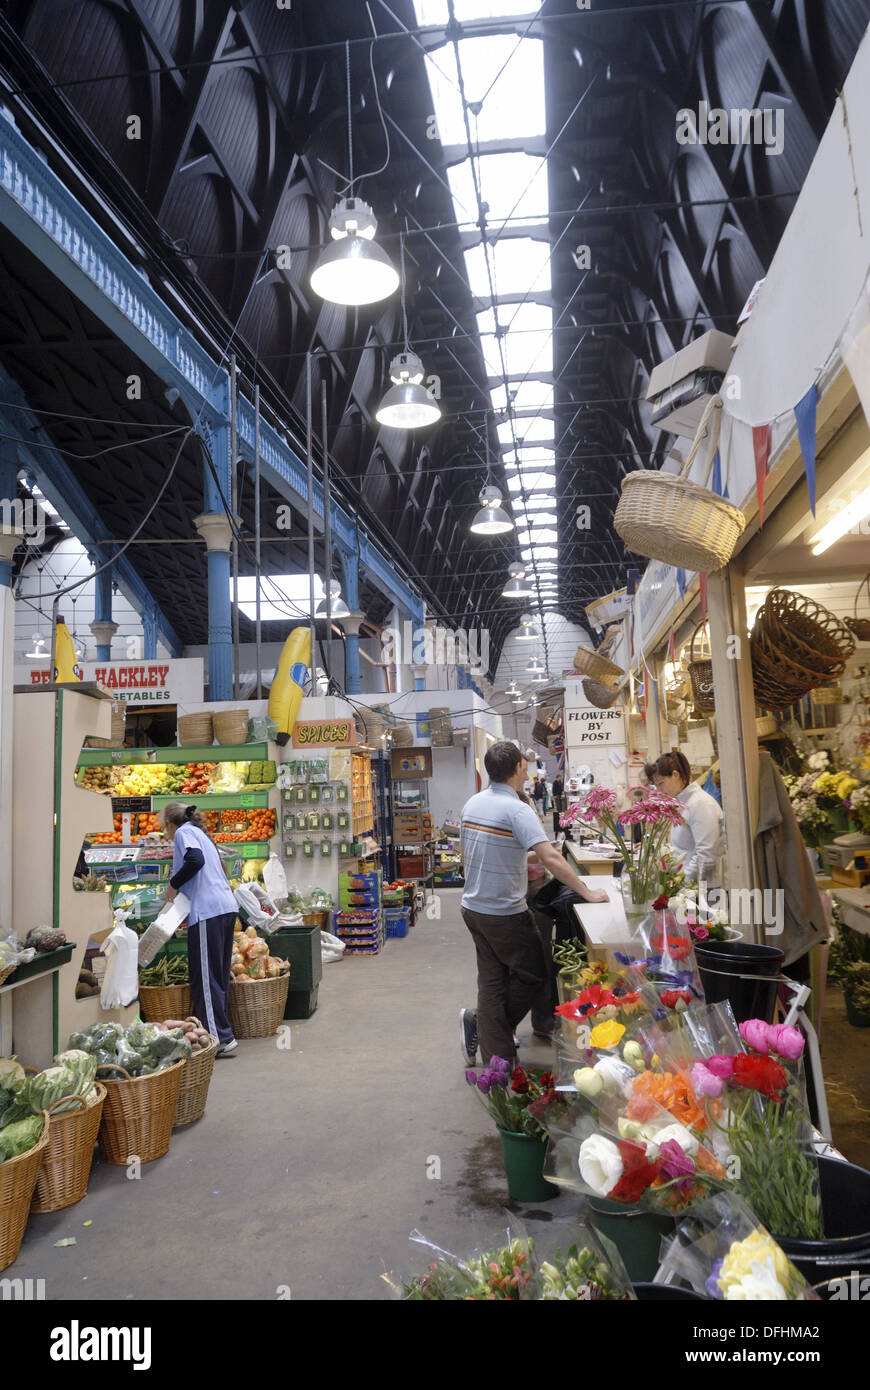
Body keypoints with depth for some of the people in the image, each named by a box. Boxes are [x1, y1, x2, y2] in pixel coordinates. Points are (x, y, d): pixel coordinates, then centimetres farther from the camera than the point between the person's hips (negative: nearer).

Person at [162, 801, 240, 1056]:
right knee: (218, 976, 13)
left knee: (205, 978, -5)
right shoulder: (201, 833, 27)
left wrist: (173, 885, -5)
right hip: (226, 906, 9)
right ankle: (221, 1033, 17)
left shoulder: (183, 832, 2)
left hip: (207, 911, -9)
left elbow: (195, 860, -17)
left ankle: (221, 1038, -6)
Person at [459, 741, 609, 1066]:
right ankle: (479, 1023, 12)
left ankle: (495, 1058, 17)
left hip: (473, 907, 8)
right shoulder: (517, 810, -20)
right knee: (534, 976, 11)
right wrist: (587, 892, -22)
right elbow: (551, 858, -29)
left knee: (492, 981, 13)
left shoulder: (472, 804, 4)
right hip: (505, 914, -7)